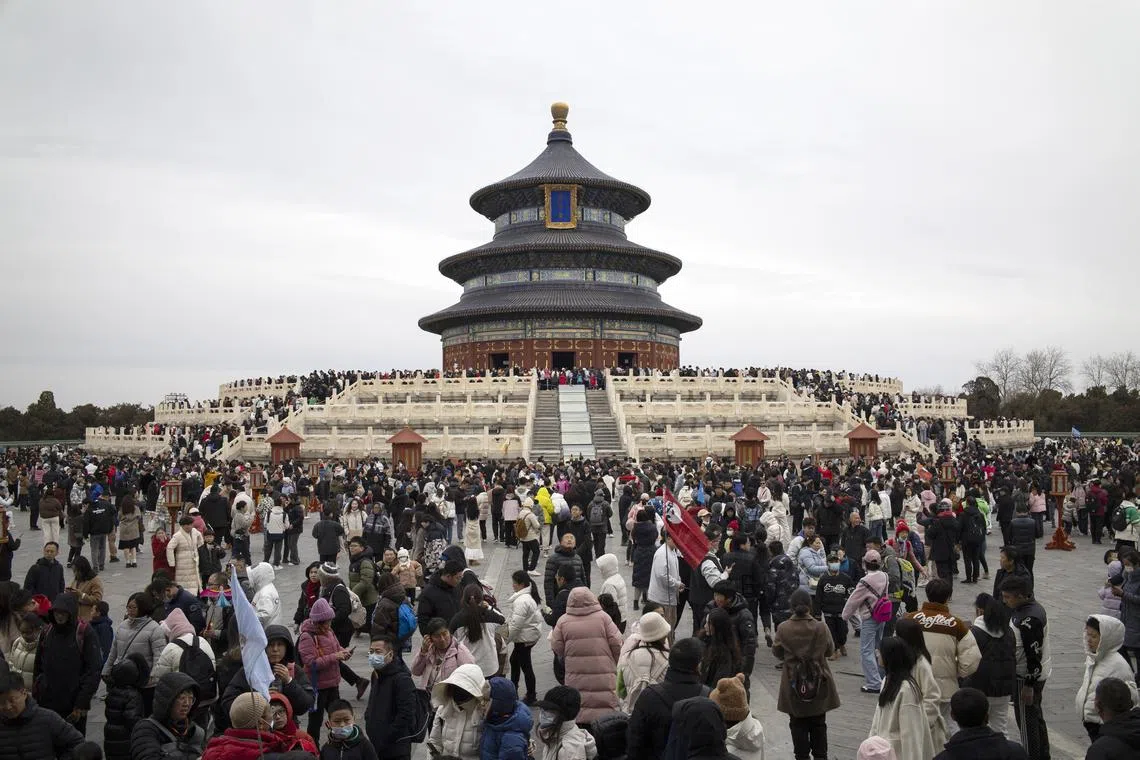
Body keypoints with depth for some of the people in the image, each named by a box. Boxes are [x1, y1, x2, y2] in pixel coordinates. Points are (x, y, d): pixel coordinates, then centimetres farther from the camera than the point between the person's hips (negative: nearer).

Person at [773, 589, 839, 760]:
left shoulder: (783, 629, -15)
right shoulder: (821, 628, -15)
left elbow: (776, 653, -1)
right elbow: (830, 651, 0)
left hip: (794, 685, -1)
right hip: (818, 683, 1)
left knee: (798, 724, 13)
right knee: (818, 723, 17)